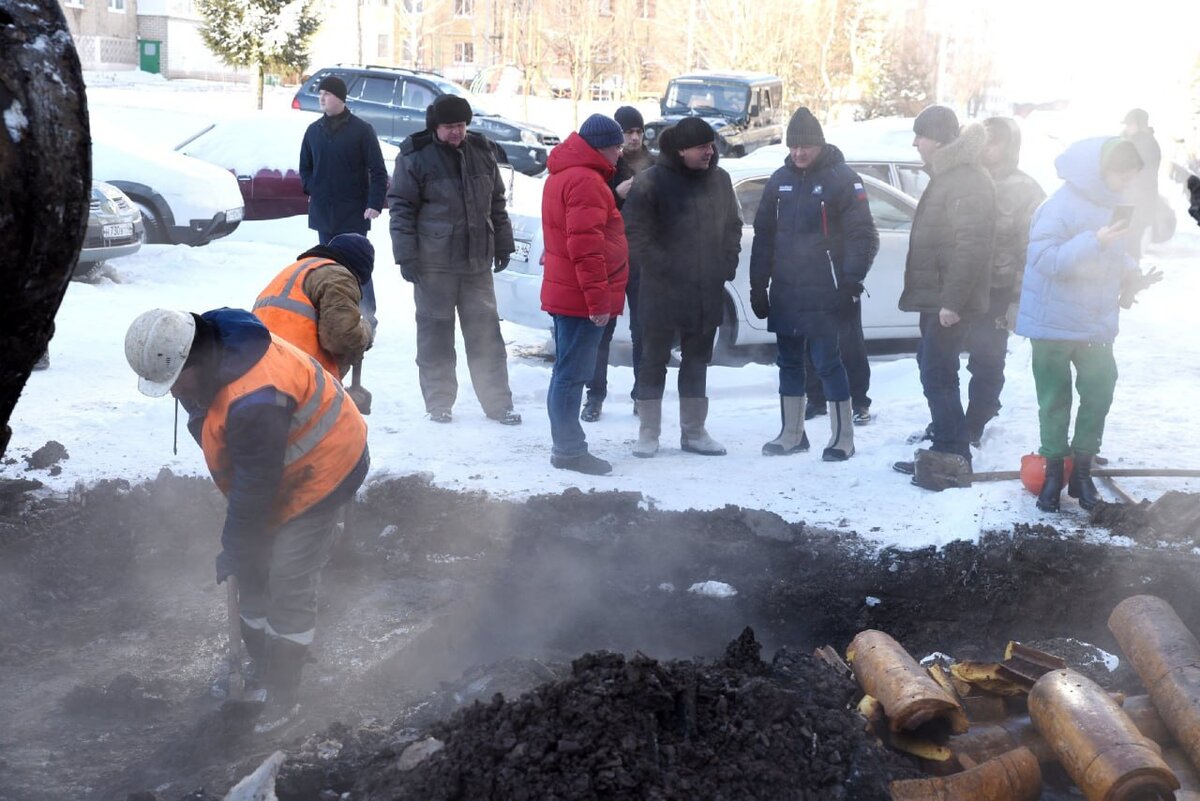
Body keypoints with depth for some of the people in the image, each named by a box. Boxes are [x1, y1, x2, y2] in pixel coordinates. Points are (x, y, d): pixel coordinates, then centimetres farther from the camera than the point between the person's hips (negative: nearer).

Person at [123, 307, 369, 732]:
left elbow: (254, 488, -27)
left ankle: (280, 699, 4)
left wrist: (235, 549, -14)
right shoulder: (208, 351, -8)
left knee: (288, 584, -7)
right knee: (255, 574, 13)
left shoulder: (255, 401, -39)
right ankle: (260, 669, 28)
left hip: (320, 471, -9)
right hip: (269, 471, 9)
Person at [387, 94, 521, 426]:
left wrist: (503, 245, 14)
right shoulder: (416, 155, -6)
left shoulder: (482, 151, 7)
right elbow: (401, 207, -6)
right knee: (436, 331, 4)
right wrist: (406, 256, -10)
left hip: (477, 261, 4)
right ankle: (439, 403, 15)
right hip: (434, 262, -4)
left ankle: (498, 402, 15)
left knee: (486, 332, 7)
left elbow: (496, 201, 16)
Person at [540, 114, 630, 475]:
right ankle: (569, 449, -1)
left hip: (565, 292, 11)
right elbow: (586, 246, -22)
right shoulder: (585, 180, -16)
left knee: (568, 372, 15)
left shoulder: (564, 174, 17)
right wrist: (598, 298, -22)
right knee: (572, 373, -5)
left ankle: (566, 445, 23)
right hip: (581, 297, -11)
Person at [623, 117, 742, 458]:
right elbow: (637, 235, -12)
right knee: (654, 361, 5)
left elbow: (733, 226, 15)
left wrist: (727, 265, 3)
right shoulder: (651, 182, -9)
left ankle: (694, 431, 23)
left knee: (697, 363, 13)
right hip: (662, 292, -5)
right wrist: (664, 269, -15)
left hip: (707, 293, 5)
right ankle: (648, 433, 13)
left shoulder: (719, 180, 7)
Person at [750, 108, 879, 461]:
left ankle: (842, 437, 7)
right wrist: (758, 285, 9)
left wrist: (850, 283, -16)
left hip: (823, 295, -6)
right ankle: (792, 434, 24)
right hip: (785, 293, 6)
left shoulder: (842, 179, -8)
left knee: (828, 363, -4)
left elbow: (863, 237, -10)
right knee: (789, 362, 12)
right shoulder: (780, 180, 9)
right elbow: (763, 234, 13)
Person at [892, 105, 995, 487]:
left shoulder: (967, 180, -16)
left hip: (948, 301, -11)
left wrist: (952, 300, -26)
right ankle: (944, 451, 22)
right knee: (933, 371, 14)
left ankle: (954, 459, -5)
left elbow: (972, 246, -23)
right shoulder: (946, 176, 18)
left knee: (938, 376, -10)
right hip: (935, 297, 11)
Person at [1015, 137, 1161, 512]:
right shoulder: (1062, 206, -19)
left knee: (1100, 393, 6)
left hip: (1097, 325, 6)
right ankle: (1053, 473, 19)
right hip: (1056, 323, -6)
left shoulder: (1112, 204, 4)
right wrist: (1095, 241, -36)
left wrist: (1131, 276, 0)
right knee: (1055, 401, 5)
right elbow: (1045, 259, -28)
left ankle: (1082, 470, 20)